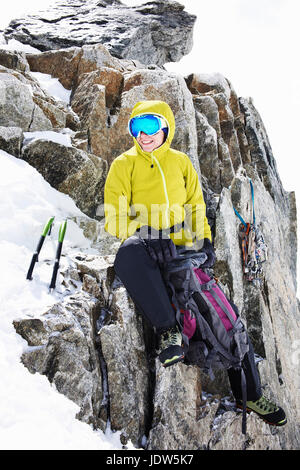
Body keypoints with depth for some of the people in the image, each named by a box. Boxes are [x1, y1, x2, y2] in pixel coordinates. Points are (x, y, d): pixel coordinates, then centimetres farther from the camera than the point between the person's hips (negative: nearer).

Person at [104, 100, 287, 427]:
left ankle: (250, 394, 13)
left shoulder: (180, 162, 15)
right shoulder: (124, 165, 4)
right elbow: (115, 218, -4)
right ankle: (168, 329, -33)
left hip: (182, 250, 3)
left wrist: (204, 240, 3)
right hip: (145, 248, -3)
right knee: (129, 254, -42)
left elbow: (195, 207, 20)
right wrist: (144, 235, -22)